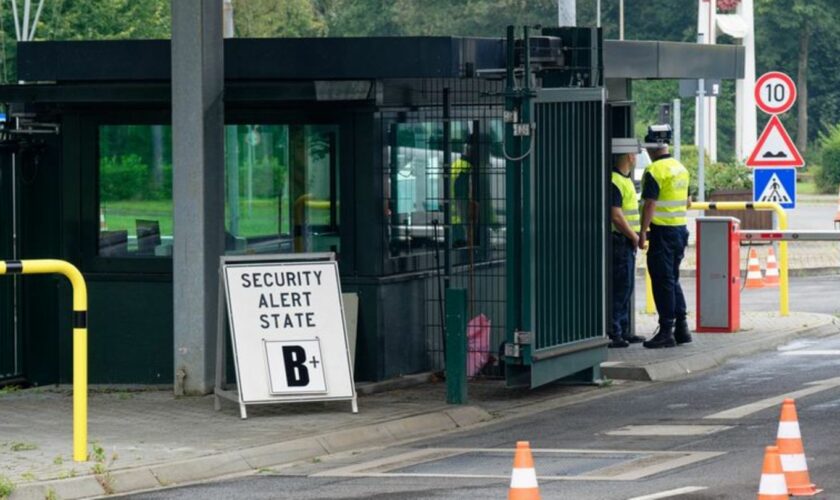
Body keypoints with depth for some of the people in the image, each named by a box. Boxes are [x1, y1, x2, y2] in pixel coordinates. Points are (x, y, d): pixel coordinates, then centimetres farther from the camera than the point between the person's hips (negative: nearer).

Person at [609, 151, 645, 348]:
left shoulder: (626, 179, 17)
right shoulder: (615, 181, -16)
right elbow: (616, 216, -22)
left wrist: (635, 235, 15)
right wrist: (634, 236, -14)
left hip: (627, 242, 10)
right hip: (620, 241, -10)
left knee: (626, 287, 14)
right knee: (620, 286, -9)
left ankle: (623, 331, 20)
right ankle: (613, 333, -8)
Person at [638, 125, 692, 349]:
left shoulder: (655, 171, -14)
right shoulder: (681, 169, 12)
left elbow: (650, 204, -19)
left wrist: (643, 232, -17)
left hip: (663, 232, -8)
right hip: (680, 229, 8)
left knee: (663, 282, -4)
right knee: (672, 280, 16)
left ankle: (666, 332, -4)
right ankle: (681, 328, 16)